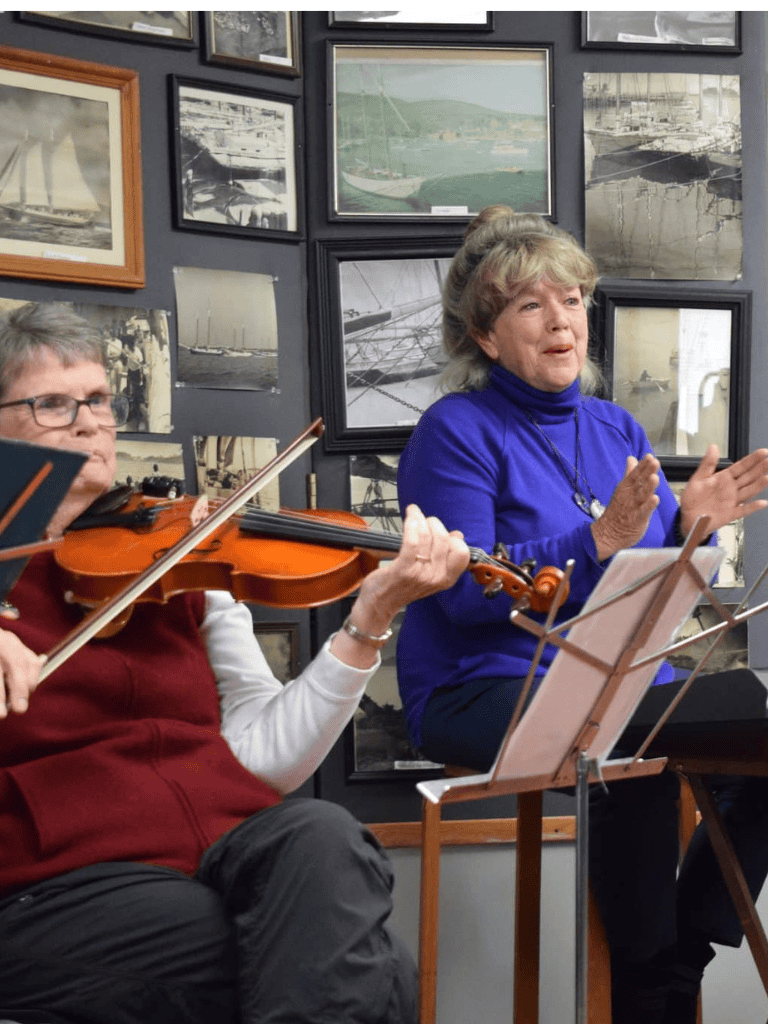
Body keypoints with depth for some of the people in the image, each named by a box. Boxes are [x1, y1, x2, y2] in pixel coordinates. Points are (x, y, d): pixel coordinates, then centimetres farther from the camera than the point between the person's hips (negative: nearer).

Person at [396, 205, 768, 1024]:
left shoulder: (616, 429, 15)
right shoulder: (456, 431, -4)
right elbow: (465, 593, -16)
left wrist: (687, 528, -9)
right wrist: (597, 540, -23)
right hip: (480, 690, -6)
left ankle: (683, 955, 0)